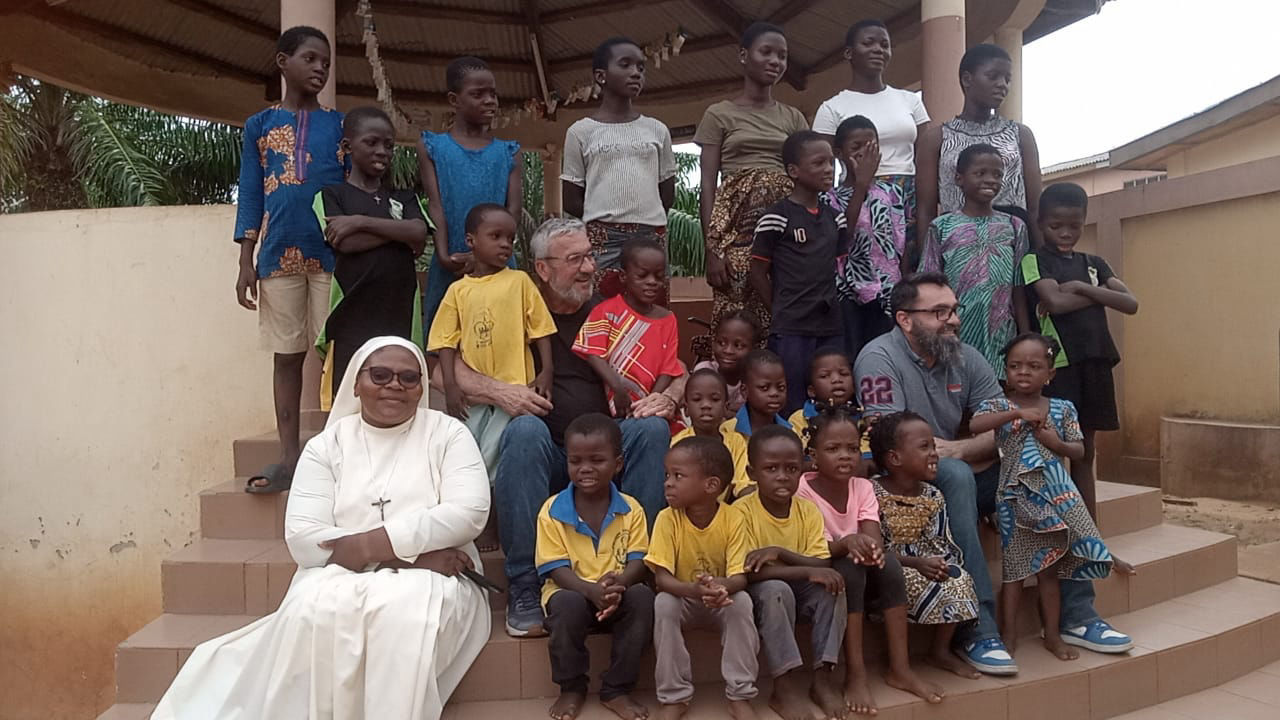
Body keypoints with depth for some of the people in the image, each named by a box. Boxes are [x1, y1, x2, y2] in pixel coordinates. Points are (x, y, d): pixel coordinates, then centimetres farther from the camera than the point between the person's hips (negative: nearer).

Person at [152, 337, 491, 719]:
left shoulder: (448, 433, 5)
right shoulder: (326, 445, 8)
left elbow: (468, 513, -9)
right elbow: (303, 538, -4)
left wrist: (369, 544, -16)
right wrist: (410, 552, -15)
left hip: (429, 580, -1)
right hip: (340, 579, 2)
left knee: (403, 614, -34)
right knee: (315, 611, -31)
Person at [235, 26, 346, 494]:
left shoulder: (340, 124, 9)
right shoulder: (259, 125, 10)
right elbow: (250, 197, 7)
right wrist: (246, 263, 0)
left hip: (333, 253, -1)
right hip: (279, 255, 1)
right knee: (287, 355, 6)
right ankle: (290, 457, 12)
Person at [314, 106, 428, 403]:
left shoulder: (404, 198, 16)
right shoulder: (331, 195, 7)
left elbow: (419, 236, -4)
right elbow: (346, 244, -9)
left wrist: (361, 222, -9)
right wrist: (399, 230, -3)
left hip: (399, 314, 3)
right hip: (353, 315, -3)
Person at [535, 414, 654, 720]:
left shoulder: (631, 510, -1)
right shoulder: (552, 511, -5)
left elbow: (638, 562, -6)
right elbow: (557, 569, -10)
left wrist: (618, 584, -30)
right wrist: (592, 590, -29)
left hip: (618, 595, 2)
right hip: (572, 592, -1)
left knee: (643, 597, -29)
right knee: (568, 604, -34)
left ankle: (617, 689, -11)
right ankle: (572, 688, -6)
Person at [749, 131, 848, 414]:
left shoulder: (835, 217, 12)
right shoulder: (776, 217, -6)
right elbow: (758, 274, -3)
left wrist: (834, 305, 8)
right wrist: (784, 309, -2)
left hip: (831, 328, 6)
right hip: (790, 330, -6)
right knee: (792, 409, 1)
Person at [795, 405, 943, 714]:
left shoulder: (862, 487, -3)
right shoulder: (802, 491, -17)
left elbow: (875, 538, -16)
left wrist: (870, 548, -41)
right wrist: (846, 543, -44)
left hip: (858, 580, 5)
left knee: (888, 561, -23)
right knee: (848, 568, -32)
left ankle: (899, 668, -16)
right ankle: (855, 675, -25)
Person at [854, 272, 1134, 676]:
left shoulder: (965, 358, 6)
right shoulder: (880, 358, -14)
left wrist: (958, 449, -19)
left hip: (962, 478, 7)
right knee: (956, 474, -36)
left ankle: (1076, 615, 0)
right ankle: (977, 631, -31)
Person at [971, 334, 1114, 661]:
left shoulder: (1062, 409, 5)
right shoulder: (998, 406, -4)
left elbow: (1079, 451, 6)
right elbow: (974, 425, -23)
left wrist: (1056, 443, -14)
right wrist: (1018, 413, -26)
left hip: (1053, 495, 3)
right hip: (1014, 497, -2)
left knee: (1048, 567, 11)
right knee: (1014, 567, 2)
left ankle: (1052, 634, 24)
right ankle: (1009, 636, 13)